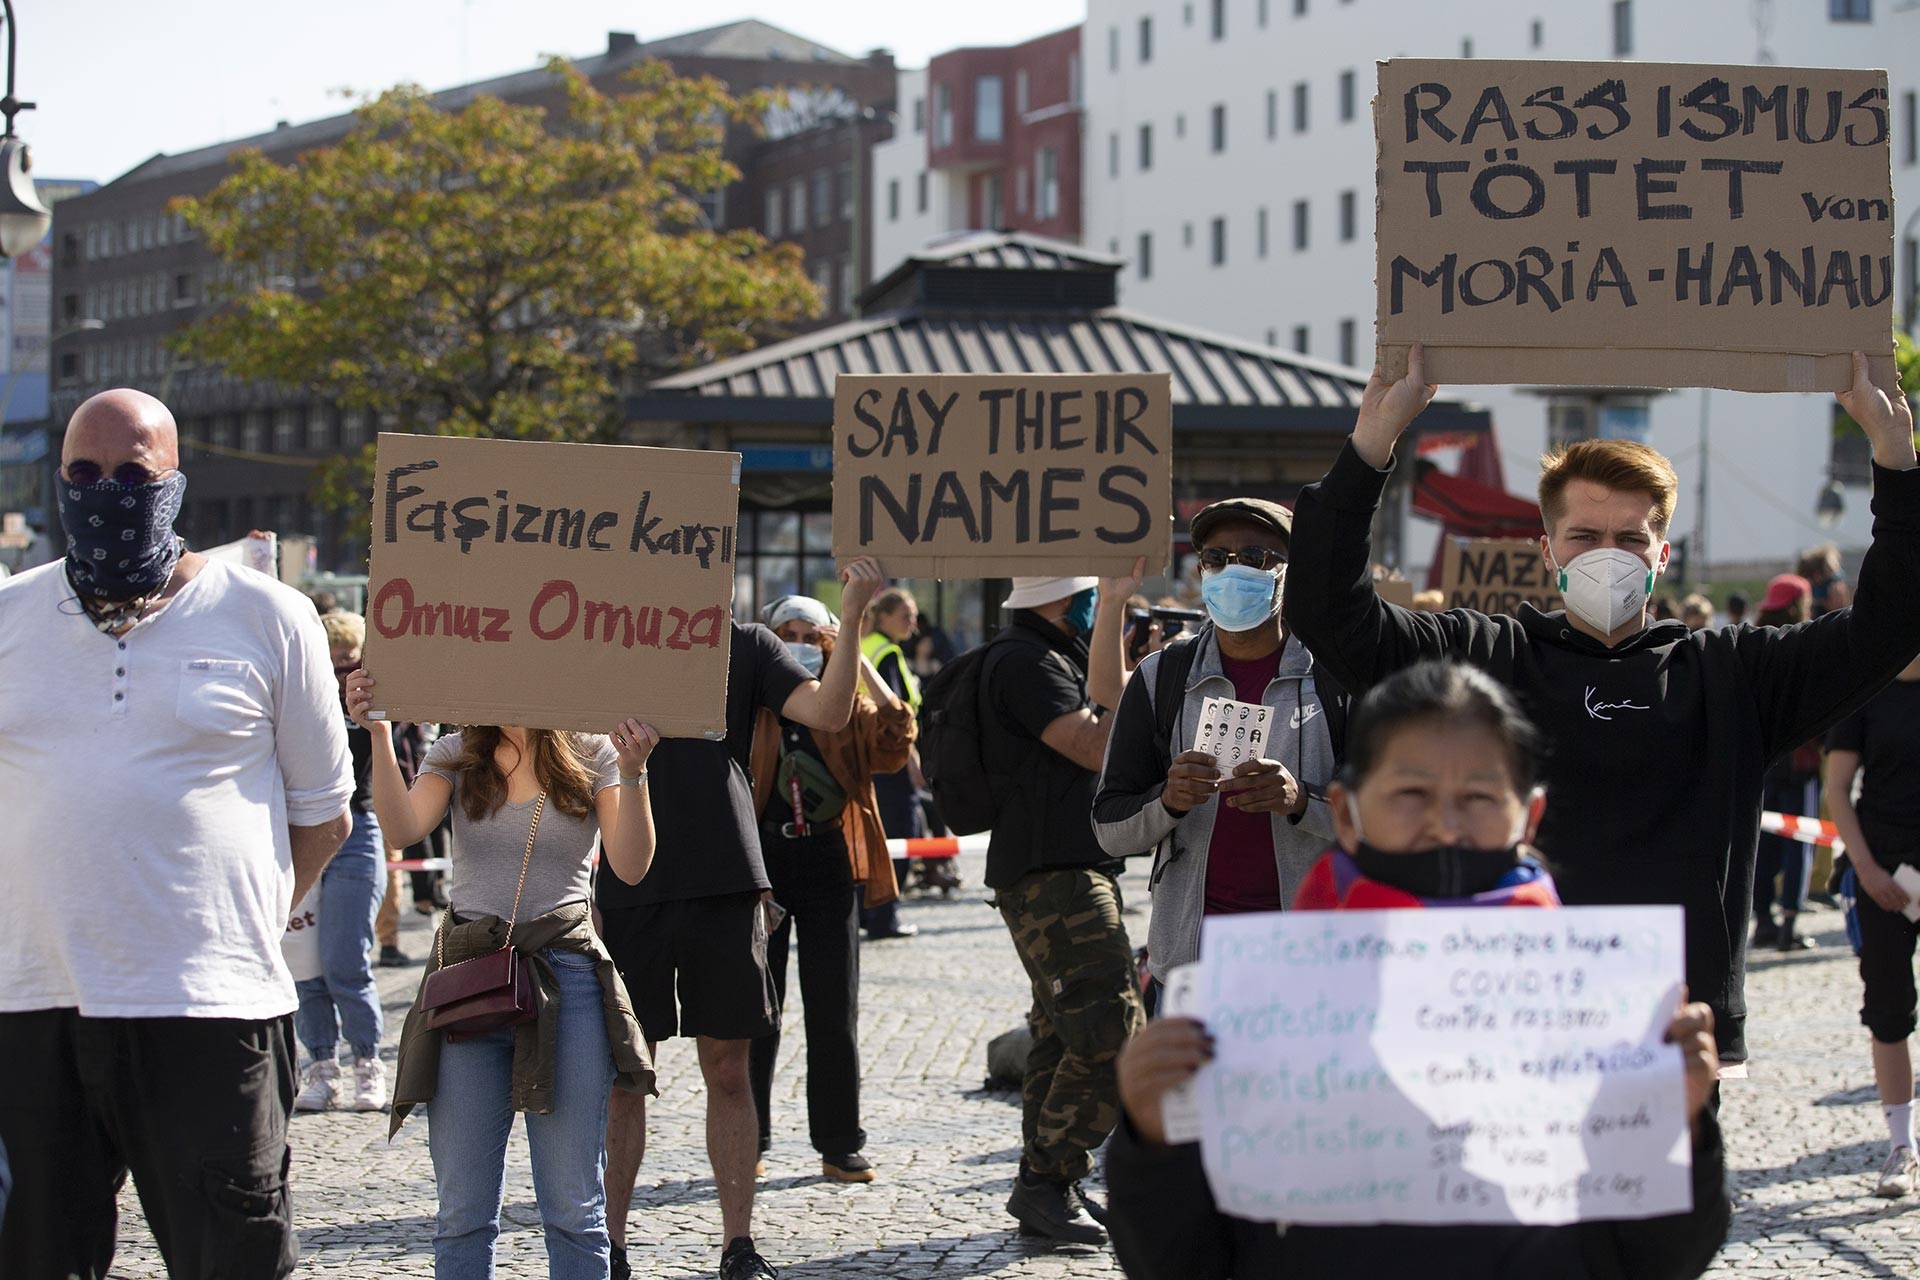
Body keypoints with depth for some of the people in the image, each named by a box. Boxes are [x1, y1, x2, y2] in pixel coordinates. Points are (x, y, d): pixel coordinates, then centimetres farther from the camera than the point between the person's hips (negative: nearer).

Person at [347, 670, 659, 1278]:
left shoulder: (592, 757, 5)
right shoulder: (455, 757, 9)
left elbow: (631, 867, -7)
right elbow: (403, 828, -10)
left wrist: (633, 772, -19)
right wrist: (379, 734, -20)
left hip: (567, 981, -1)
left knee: (573, 1210, 0)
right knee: (463, 1213, 2)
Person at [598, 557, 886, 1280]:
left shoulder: (744, 645, 9)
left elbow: (828, 712, -5)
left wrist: (852, 618, -17)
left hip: (726, 886, 1)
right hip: (627, 889, -1)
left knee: (728, 1071, 4)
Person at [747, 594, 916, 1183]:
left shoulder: (849, 707, 8)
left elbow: (895, 739, -12)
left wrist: (859, 661, -11)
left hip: (830, 863, 1)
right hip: (760, 861, -1)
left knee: (835, 1010, 3)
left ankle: (839, 1145, 10)